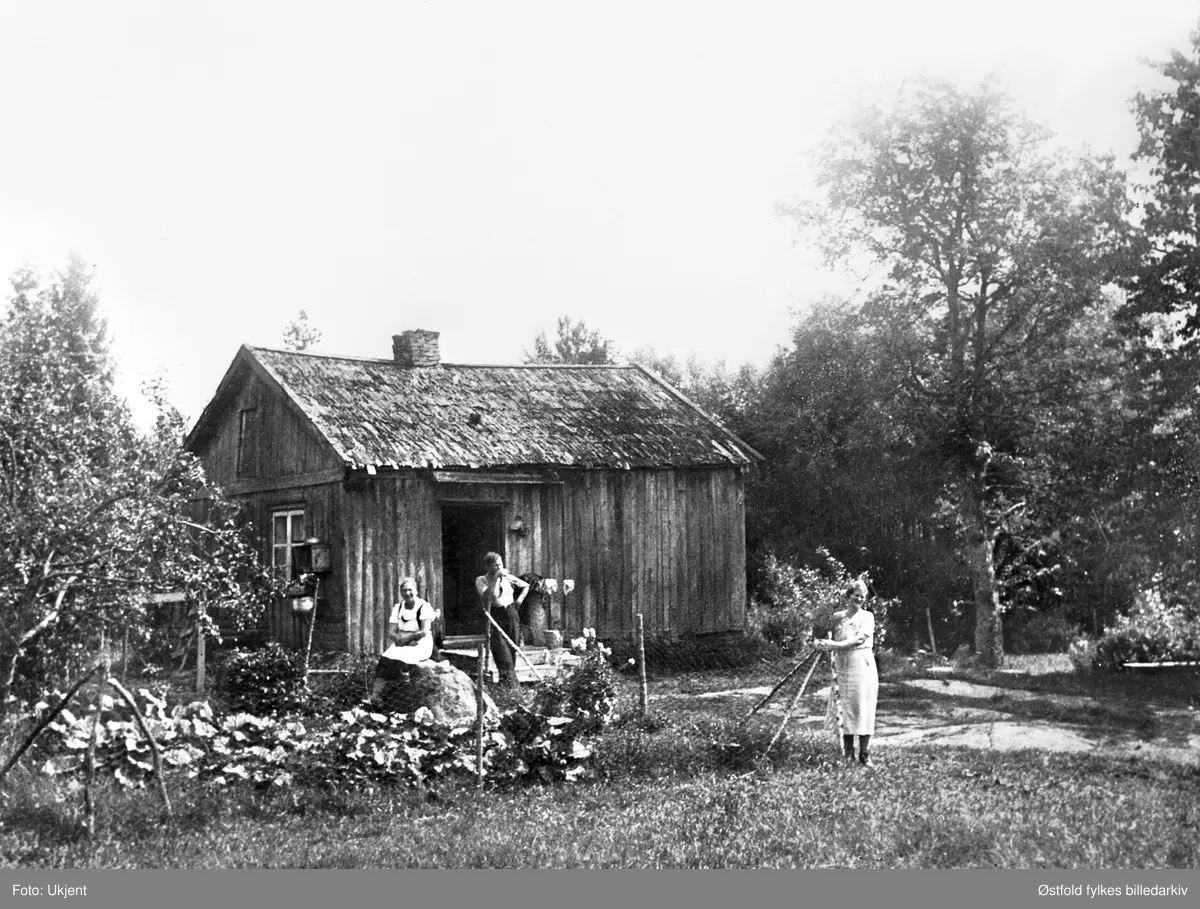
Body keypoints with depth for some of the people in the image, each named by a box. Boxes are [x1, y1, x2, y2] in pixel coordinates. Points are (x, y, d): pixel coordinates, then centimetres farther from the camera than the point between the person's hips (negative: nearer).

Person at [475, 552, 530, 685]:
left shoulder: (508, 578, 8)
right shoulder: (481, 580, 0)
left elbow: (526, 586, 22)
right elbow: (485, 597, -19)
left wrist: (519, 600, 8)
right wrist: (495, 579, -20)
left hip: (512, 614, 3)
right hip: (495, 616, -3)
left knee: (512, 648, 2)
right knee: (500, 648, -17)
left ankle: (509, 677, 11)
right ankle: (510, 679, -23)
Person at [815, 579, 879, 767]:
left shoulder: (867, 617, 2)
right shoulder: (837, 617, 12)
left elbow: (860, 639, -11)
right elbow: (833, 641, 15)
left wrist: (836, 645, -20)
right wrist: (821, 643, -7)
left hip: (862, 665, -3)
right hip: (842, 666, 3)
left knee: (863, 708, -6)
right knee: (844, 709, 2)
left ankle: (864, 754, -2)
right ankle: (847, 753, 9)